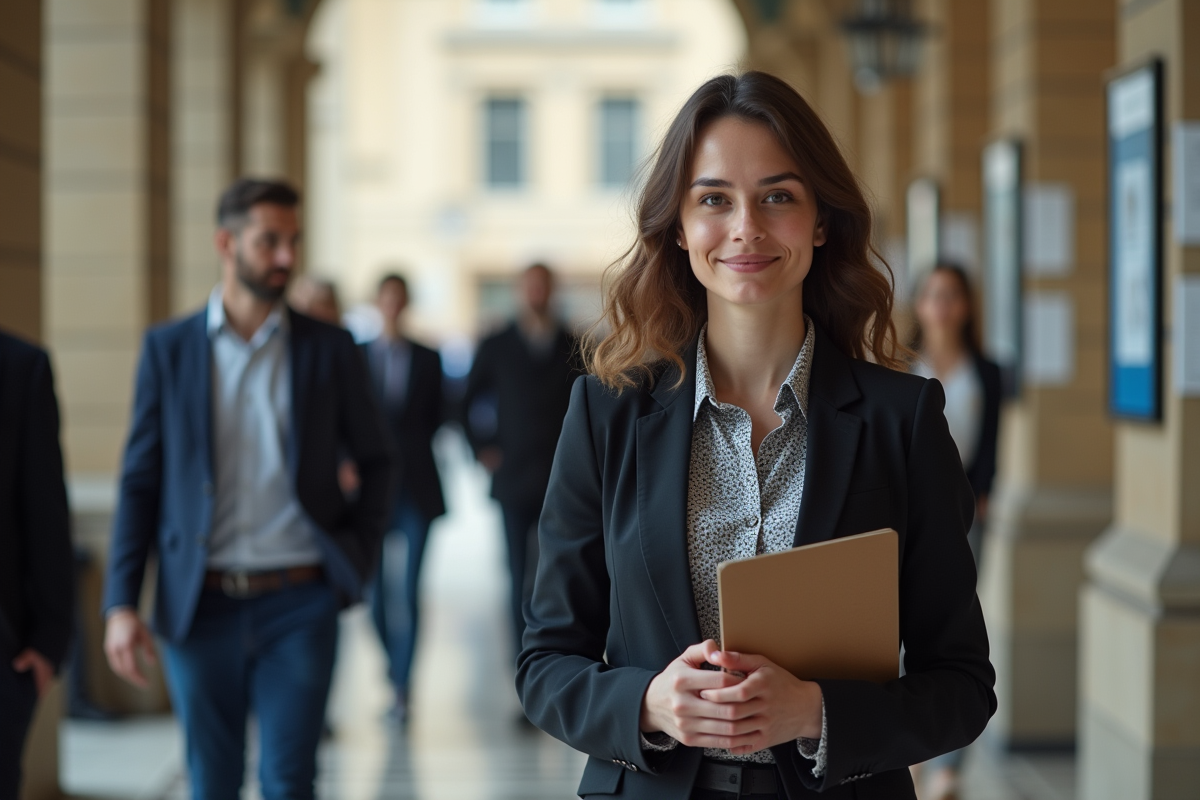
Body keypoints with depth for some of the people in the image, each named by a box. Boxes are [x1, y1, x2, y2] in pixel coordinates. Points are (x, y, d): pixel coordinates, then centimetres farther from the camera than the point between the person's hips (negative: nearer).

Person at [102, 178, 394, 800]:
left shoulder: (328, 349, 4)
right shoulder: (168, 348, 4)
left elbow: (375, 462, 15)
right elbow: (140, 481, 4)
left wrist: (360, 553, 3)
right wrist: (120, 603, -3)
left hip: (299, 605, 0)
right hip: (200, 607, 1)